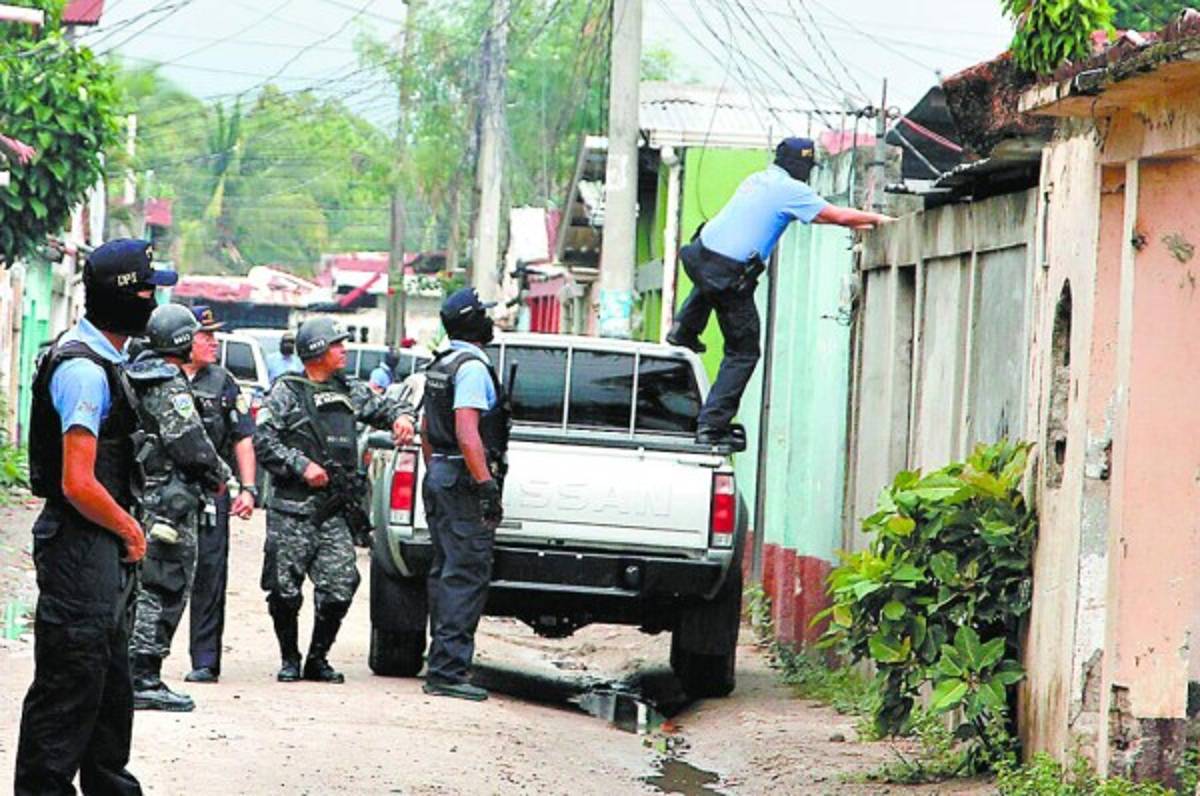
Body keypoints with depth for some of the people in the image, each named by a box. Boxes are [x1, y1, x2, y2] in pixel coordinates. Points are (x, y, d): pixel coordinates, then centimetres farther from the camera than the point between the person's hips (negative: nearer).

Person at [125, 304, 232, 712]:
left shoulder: (136, 377, 13)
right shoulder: (171, 385, -15)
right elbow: (191, 445, -21)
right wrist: (220, 474, -2)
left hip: (137, 491, 9)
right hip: (170, 497, -9)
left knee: (143, 586, 15)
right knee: (165, 587, -6)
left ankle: (135, 675, 20)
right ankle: (145, 679, -7)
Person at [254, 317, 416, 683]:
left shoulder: (349, 391, 15)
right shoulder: (286, 393, 0)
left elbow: (384, 407, 27)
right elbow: (263, 440, -8)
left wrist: (402, 417, 4)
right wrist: (301, 465, -16)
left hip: (334, 513, 4)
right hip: (291, 511, -4)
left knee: (339, 589, -5)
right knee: (285, 590, -3)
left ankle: (318, 659, 11)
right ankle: (289, 660, 15)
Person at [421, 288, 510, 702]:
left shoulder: (440, 365, 16)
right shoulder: (472, 367, -15)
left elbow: (426, 429, 24)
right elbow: (467, 432, -23)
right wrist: (486, 485, -25)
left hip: (440, 477, 10)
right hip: (465, 480, -10)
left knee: (446, 573, 13)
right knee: (467, 575, -10)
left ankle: (442, 667, 16)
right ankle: (448, 672, -14)